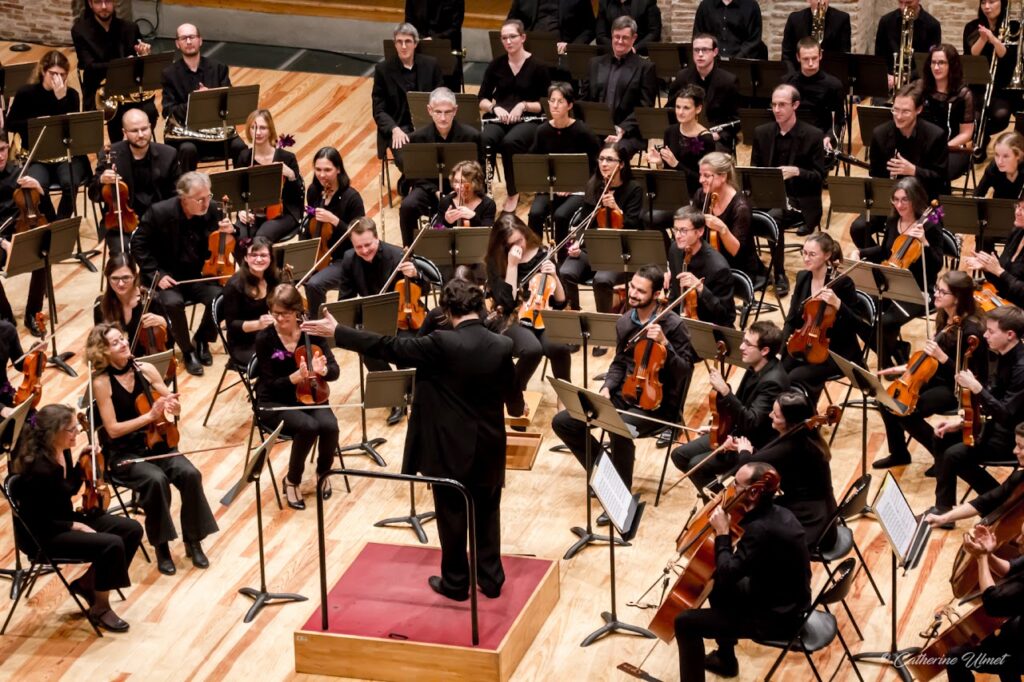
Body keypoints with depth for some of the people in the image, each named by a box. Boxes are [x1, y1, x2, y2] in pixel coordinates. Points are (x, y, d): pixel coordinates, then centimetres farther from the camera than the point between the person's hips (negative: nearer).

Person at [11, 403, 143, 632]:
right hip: (42, 536, -9)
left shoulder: (62, 452, -2)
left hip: (64, 519, 9)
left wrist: (81, 462, -1)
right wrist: (74, 526, -18)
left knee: (132, 530, 0)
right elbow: (36, 521, -23)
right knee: (111, 544, -25)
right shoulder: (39, 469, -29)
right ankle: (100, 608, -4)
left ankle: (87, 583, 14)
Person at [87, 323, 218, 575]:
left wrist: (172, 406, -17)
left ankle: (193, 542, -6)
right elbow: (113, 429, -15)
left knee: (190, 474, -23)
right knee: (156, 480, -33)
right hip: (124, 453, -4)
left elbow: (173, 404, 8)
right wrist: (150, 416, -22)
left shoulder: (145, 369, 0)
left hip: (156, 444, 4)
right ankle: (161, 547, -14)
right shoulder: (102, 383, -11)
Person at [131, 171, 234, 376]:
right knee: (173, 302, -33)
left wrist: (230, 231, -19)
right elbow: (138, 245, -8)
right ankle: (188, 351, -7)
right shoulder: (159, 212, -17)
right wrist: (156, 274, -17)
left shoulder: (212, 210, -8)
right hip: (167, 276, -3)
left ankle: (202, 340, 5)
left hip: (198, 275, 3)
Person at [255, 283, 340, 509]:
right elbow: (270, 384, -15)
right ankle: (292, 481, -7)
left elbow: (335, 371, -10)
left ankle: (323, 472, 5)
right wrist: (295, 377, -33)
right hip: (275, 402, -3)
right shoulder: (265, 338, -14)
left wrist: (322, 369, -34)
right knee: (308, 427, -32)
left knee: (330, 426, -28)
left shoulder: (312, 332, -7)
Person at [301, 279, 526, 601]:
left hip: (451, 448, -4)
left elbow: (389, 347, -17)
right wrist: (519, 408, 33)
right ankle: (490, 578, 25)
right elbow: (512, 394, 8)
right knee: (487, 513, 17)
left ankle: (455, 582, 21)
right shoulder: (502, 346, -7)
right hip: (489, 448, 4)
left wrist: (337, 332, -10)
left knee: (452, 514, 11)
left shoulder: (441, 344, -20)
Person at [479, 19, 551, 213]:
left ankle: (513, 193, -19)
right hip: (498, 119, 3)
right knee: (483, 140, -35)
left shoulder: (537, 67, -1)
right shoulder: (496, 65, 9)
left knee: (510, 142, -37)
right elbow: (482, 99, 10)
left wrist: (524, 105, -17)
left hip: (528, 121, -2)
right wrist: (494, 107, -11)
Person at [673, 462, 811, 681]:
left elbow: (727, 574, -26)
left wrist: (722, 533, -17)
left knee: (686, 622, -9)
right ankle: (725, 660, 46)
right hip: (786, 603, 10)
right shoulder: (778, 514, 1)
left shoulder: (761, 529, -29)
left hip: (776, 619, -10)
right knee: (718, 588, 32)